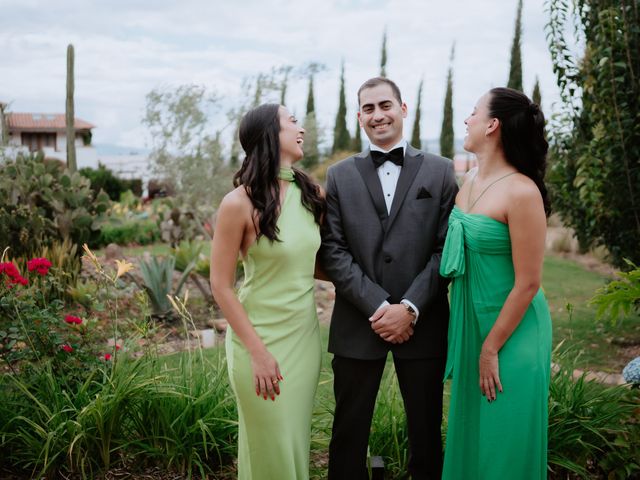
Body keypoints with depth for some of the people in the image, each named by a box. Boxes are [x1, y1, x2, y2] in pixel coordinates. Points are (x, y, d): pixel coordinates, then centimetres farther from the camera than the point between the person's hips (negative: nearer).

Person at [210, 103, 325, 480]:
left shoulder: (311, 193, 2)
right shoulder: (240, 202, -15)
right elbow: (221, 286, -12)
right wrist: (257, 352, -15)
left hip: (305, 335, 5)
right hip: (260, 337, -5)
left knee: (297, 440, 17)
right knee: (270, 448, 8)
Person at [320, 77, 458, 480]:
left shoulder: (442, 172, 4)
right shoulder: (340, 176, 6)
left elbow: (446, 248, -3)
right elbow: (333, 252, -2)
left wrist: (410, 308, -13)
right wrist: (378, 307, -12)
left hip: (423, 323, 0)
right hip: (357, 325, 1)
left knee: (426, 431, 12)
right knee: (349, 432, 10)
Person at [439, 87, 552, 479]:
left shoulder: (521, 192, -21)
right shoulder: (470, 181, 4)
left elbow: (528, 283, -19)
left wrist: (491, 348, -14)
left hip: (511, 331, -7)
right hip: (469, 324, 7)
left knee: (505, 446, 8)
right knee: (470, 435, 19)